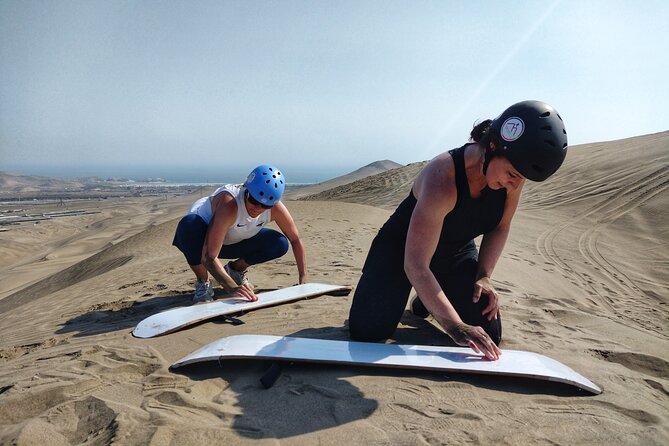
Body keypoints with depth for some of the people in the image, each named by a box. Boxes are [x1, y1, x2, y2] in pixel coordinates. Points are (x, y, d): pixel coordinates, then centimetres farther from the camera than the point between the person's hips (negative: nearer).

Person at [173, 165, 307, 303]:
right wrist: (233, 288, -51)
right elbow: (209, 257, -41)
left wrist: (303, 281, -15)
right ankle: (202, 283, -14)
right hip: (202, 239, -4)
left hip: (233, 242, 4)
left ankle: (234, 270, 9)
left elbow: (296, 240, -12)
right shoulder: (229, 204, -40)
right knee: (189, 224, -40)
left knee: (280, 244, -18)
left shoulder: (275, 208, -25)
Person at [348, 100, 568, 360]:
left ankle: (428, 299, 21)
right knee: (367, 333, -19)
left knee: (488, 336, -9)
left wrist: (484, 276, -13)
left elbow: (499, 228, 1)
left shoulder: (513, 174, -19)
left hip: (457, 254, 5)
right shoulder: (442, 178, -38)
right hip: (402, 249, -5)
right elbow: (415, 265, -37)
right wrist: (455, 326, -39)